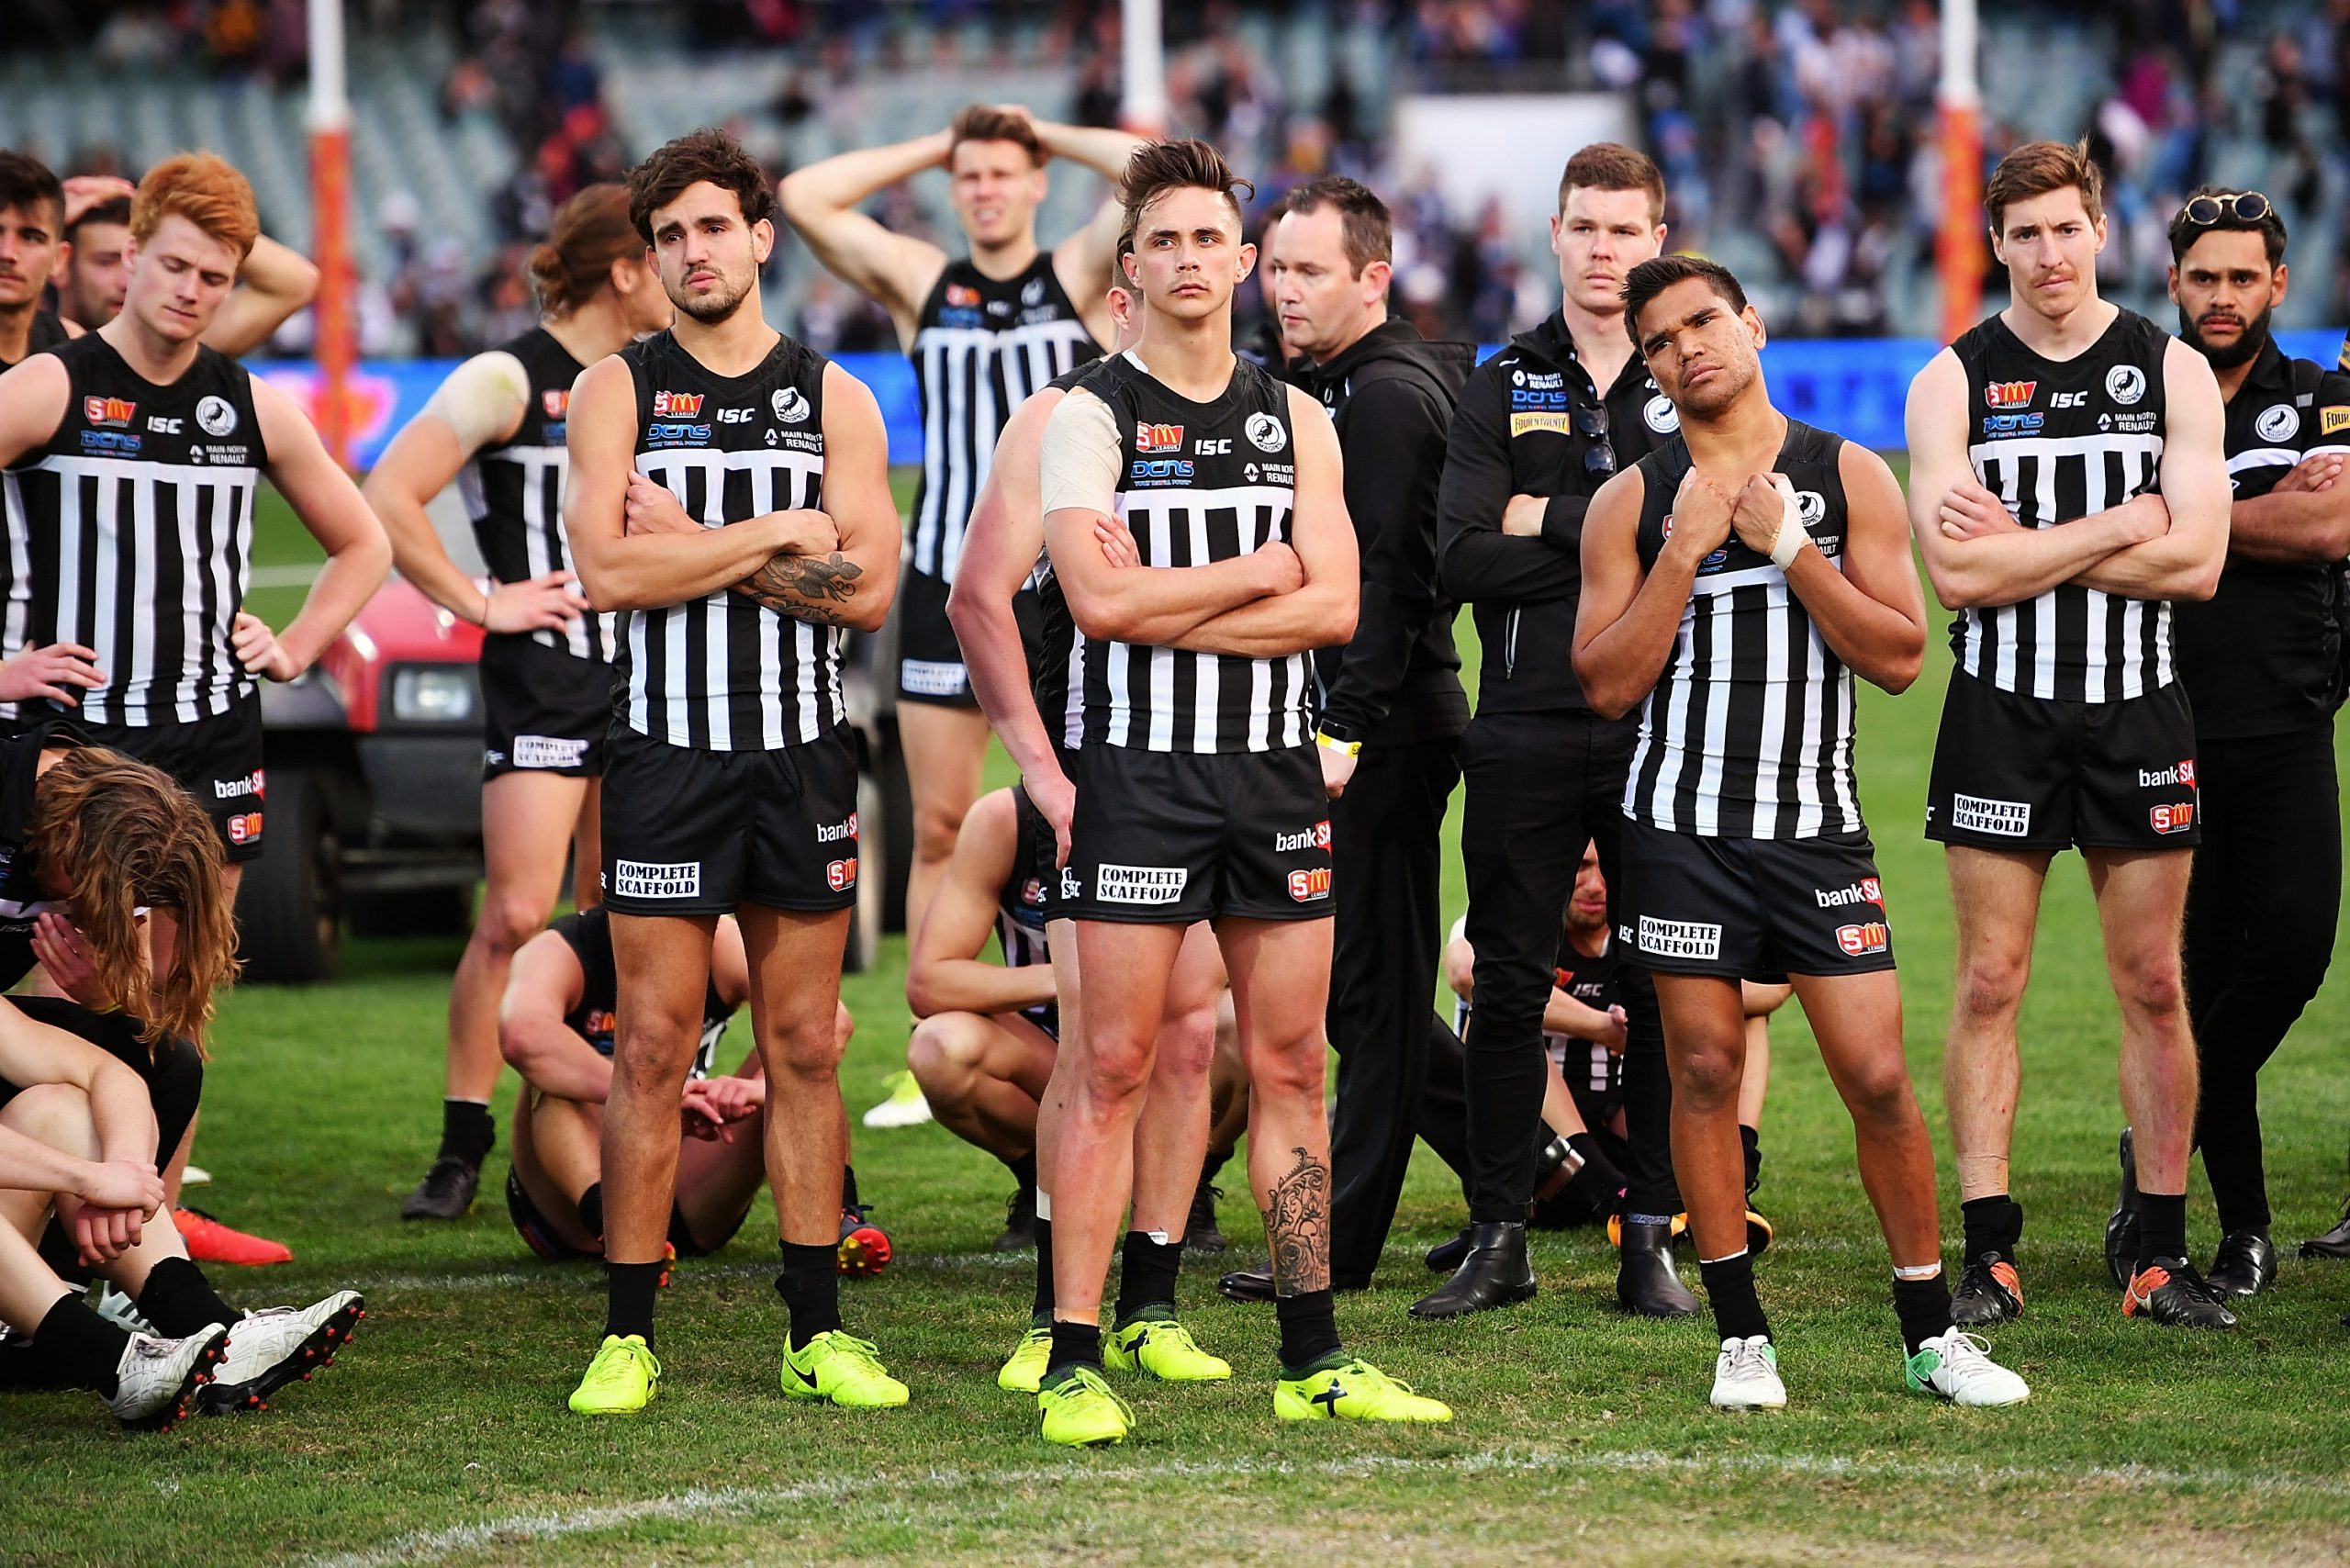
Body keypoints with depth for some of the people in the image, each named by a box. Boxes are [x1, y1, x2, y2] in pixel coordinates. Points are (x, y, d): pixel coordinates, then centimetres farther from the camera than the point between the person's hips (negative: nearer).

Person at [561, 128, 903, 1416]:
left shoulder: (834, 400, 7)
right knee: (653, 1046, -3)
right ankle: (628, 1334, 2)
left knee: (804, 1044, 5)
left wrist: (694, 545, -9)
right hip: (666, 746, -2)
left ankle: (817, 1332, 10)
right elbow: (607, 568, -12)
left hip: (802, 750, 2)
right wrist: (776, 537, -10)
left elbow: (867, 589, -4)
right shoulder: (618, 390, 3)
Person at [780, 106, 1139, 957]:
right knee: (939, 826, 0)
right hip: (946, 589, 2)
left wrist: (1051, 136, 4)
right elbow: (803, 198, 4)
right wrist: (932, 148, 9)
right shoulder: (921, 283, 10)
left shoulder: (1078, 276, 5)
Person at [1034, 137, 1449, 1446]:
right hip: (1138, 772, -4)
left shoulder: (1296, 421, 10)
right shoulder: (1091, 416, -1)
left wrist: (1167, 607, -11)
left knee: (1290, 1065, 6)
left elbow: (1335, 607, -2)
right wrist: (1259, 573, -6)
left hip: (1275, 771, 4)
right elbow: (1101, 600, -16)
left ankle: (1314, 1360, 12)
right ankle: (1076, 1363, -2)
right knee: (1115, 1067, -4)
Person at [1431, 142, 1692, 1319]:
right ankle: (1500, 1241, 9)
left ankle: (1653, 1237, 9)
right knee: (1508, 988, 2)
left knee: (1664, 989, 2)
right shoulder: (1503, 386, 8)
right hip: (1526, 728, 1)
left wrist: (1552, 524, -10)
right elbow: (1465, 559, -5)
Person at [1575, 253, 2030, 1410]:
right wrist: (1685, 551, -11)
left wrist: (1787, 544, -11)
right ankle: (1743, 1336, 11)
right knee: (1705, 1072, 1)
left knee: (1878, 1075, -4)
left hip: (1815, 826, 0)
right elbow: (1607, 684, -2)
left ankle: (1931, 1334, 8)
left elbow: (1899, 657, -3)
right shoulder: (1633, 503, 4)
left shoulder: (1850, 480, 4)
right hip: (1683, 826, 0)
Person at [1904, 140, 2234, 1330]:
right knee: (1989, 983, -2)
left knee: (2152, 984, 4)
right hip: (2001, 715, -1)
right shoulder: (1952, 383, 1)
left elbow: (2196, 561, -9)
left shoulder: (2174, 374, 3)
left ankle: (2162, 1255, 10)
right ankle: (1990, 1254, 2)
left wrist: (2021, 548, -12)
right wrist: (2114, 528, -12)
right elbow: (1956, 571, -11)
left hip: (2138, 715, 1)